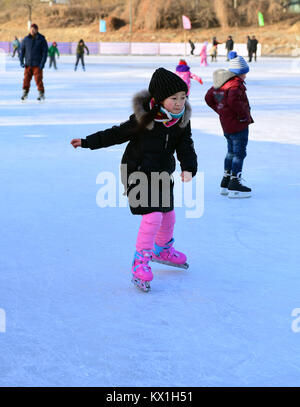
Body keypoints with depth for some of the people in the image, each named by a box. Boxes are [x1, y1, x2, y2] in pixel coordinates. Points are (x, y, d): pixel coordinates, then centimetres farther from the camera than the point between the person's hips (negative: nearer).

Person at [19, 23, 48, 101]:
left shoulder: (42, 39, -4)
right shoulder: (26, 39, 3)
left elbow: (45, 52, -4)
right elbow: (22, 50, 10)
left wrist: (42, 63, -12)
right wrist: (21, 61, 1)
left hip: (37, 64, -3)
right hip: (28, 64, 3)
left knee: (38, 79, -6)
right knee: (26, 79, 0)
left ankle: (41, 94, 6)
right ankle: (25, 93, 10)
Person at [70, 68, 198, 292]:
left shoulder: (182, 121, -5)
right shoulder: (143, 119, -19)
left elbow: (186, 147, -4)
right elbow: (118, 134, -10)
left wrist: (189, 168, -23)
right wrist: (87, 142, -9)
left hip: (163, 174, 6)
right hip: (138, 173, -6)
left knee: (168, 215, 19)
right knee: (152, 216, -18)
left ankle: (163, 250, 47)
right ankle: (140, 263, -6)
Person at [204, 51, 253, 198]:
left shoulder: (221, 82, 9)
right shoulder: (236, 84, -18)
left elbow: (209, 98, 16)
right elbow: (233, 100, -35)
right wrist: (244, 115, -23)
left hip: (226, 125, 9)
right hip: (239, 126, -9)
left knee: (231, 152, 19)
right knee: (239, 153, -2)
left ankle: (226, 182, 26)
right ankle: (234, 185, -1)